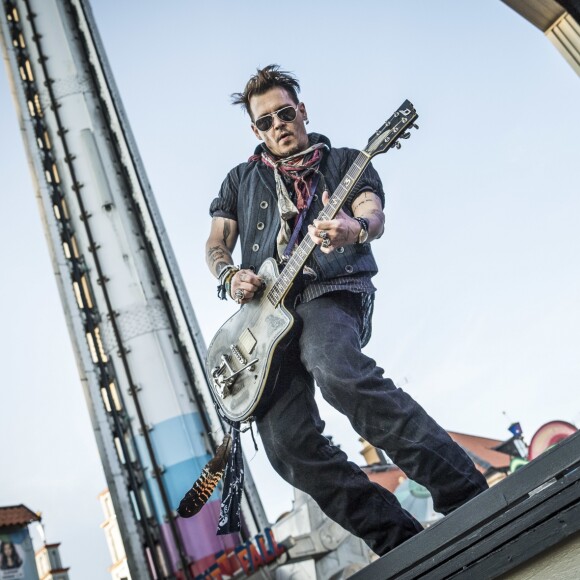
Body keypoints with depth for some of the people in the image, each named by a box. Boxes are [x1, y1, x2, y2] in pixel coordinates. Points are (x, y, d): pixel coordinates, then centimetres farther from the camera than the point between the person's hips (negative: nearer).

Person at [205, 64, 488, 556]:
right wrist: (230, 276, -1)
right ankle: (401, 542, -12)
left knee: (337, 370, -39)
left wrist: (356, 228, -27)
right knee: (286, 440, -18)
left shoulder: (344, 161, 17)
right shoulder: (241, 180, 26)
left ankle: (468, 497, -34)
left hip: (332, 294, -3)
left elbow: (373, 212, -1)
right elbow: (216, 246, 23)